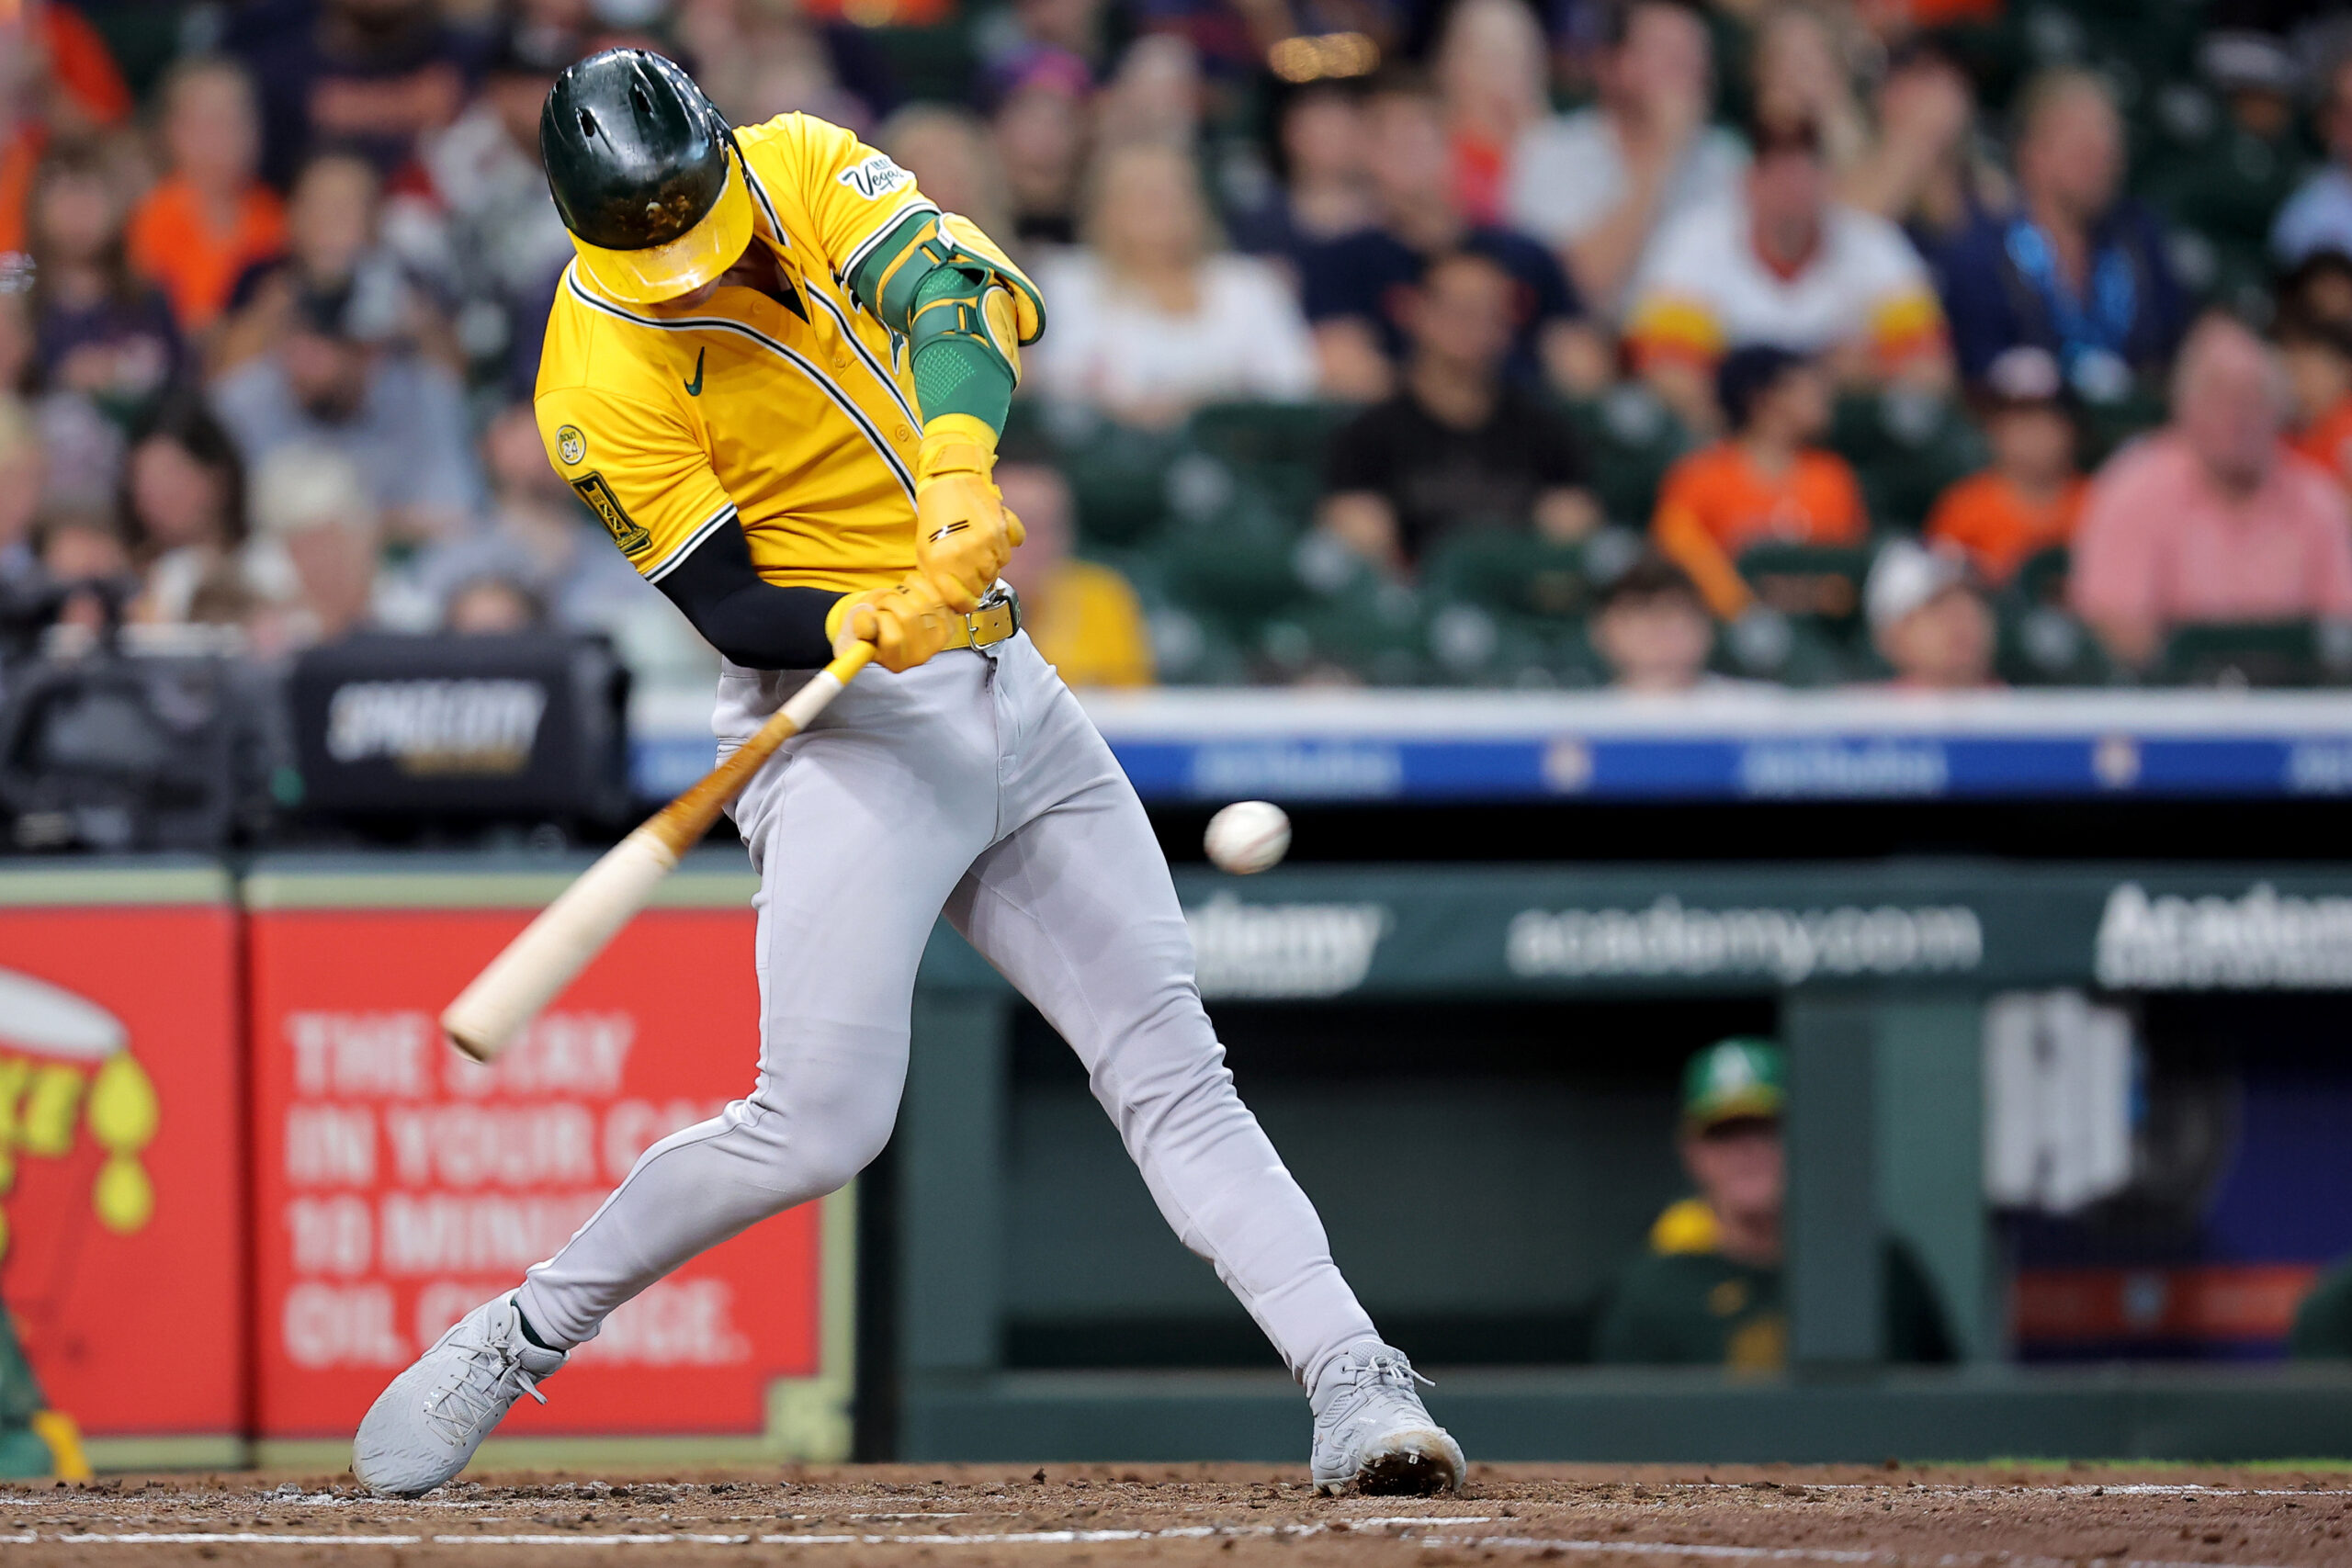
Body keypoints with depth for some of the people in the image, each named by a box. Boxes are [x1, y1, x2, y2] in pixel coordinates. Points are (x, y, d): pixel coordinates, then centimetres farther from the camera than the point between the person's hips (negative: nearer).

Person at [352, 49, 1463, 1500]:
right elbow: (733, 607, -15)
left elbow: (949, 291, -21)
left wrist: (956, 464, -40)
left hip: (1006, 692, 5)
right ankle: (516, 1341, 0)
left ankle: (1356, 1390, -4)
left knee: (1171, 1066, 0)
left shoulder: (806, 168, -3)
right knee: (819, 1123, -15)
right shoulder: (602, 382, -15)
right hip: (841, 726, -5)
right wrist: (862, 627, -35)